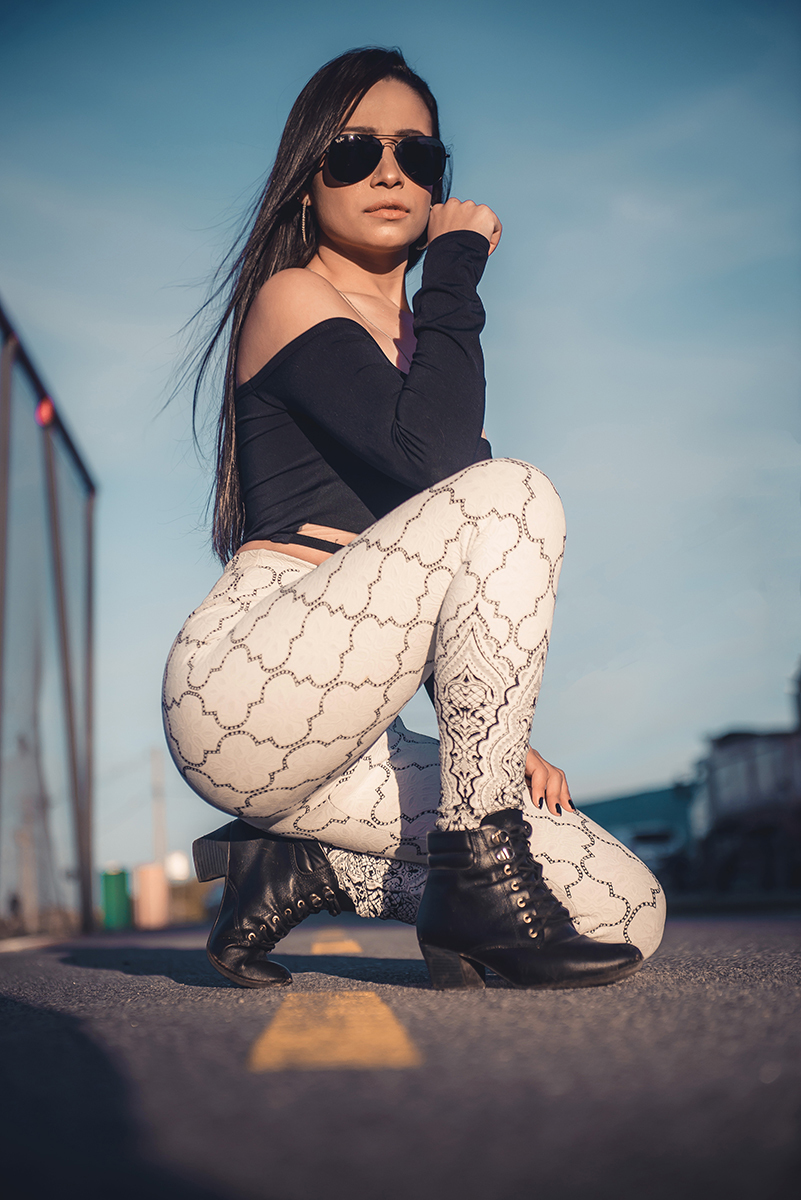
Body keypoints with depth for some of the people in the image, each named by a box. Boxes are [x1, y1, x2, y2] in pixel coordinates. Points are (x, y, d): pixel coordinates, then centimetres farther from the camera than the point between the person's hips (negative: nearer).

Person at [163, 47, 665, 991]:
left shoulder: (421, 343, 24)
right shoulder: (293, 298, 1)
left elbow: (447, 589, 20)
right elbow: (431, 456, -20)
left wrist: (499, 736, 7)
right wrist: (457, 267, -6)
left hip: (345, 730, 7)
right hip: (243, 688, -7)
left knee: (626, 913, -7)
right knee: (511, 495, -27)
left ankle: (299, 870, 2)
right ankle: (480, 879, -22)